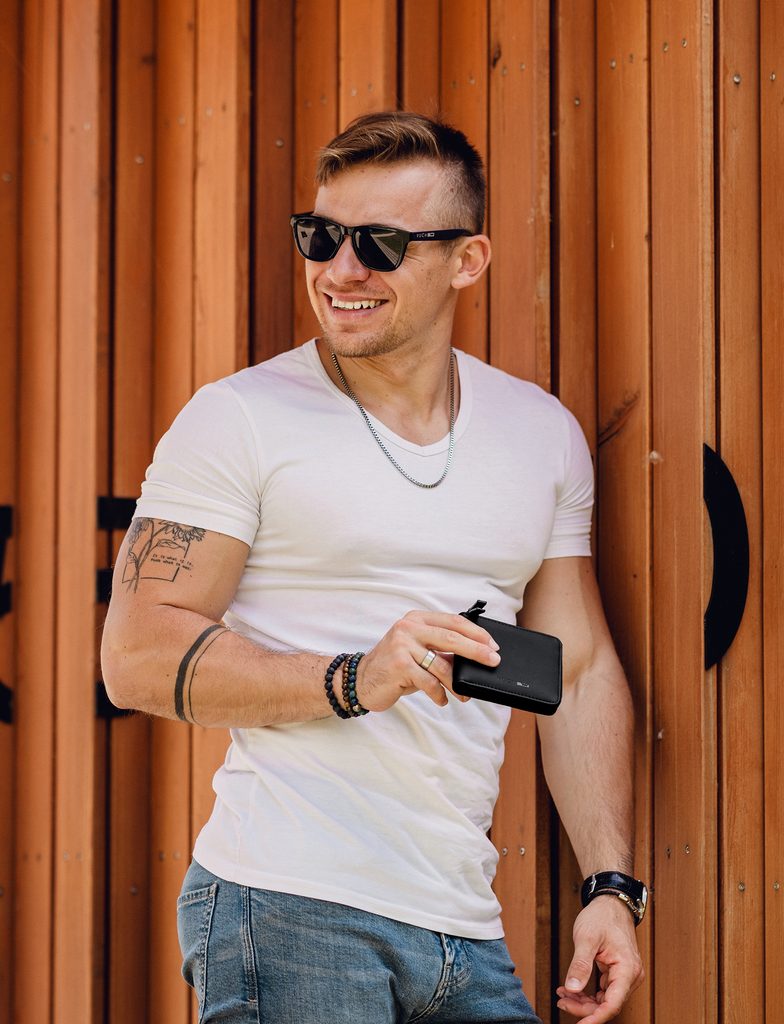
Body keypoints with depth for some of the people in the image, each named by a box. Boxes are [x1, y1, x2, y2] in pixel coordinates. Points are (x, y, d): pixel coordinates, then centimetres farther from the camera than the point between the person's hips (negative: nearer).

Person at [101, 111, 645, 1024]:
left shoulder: (544, 435, 12)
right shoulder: (240, 419, -3)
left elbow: (579, 670, 16)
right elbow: (138, 659, -8)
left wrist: (611, 884, 7)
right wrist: (354, 680, -20)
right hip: (290, 911, -5)